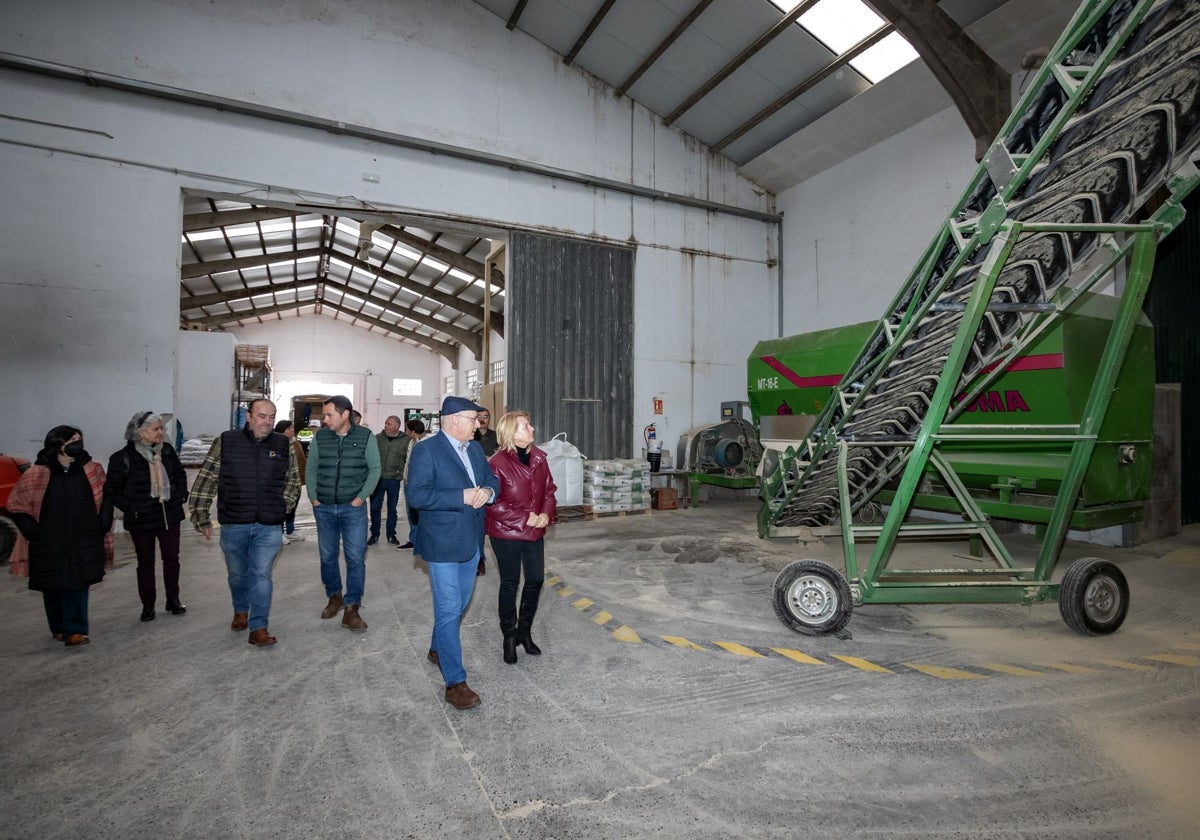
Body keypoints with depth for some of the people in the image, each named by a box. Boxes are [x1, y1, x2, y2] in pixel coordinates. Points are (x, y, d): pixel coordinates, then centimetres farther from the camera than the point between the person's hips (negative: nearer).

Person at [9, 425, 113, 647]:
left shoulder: (93, 470, 0)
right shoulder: (37, 474, -7)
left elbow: (106, 497, 12)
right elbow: (16, 504, 1)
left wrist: (102, 524, 4)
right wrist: (33, 532, -5)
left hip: (83, 543, 1)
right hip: (50, 544, -1)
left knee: (79, 585, -4)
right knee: (53, 587, 11)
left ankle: (74, 630, -1)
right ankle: (59, 628, 29)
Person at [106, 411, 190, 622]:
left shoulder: (167, 450, 1)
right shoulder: (124, 457, -11)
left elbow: (180, 474, 16)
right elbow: (112, 490, -4)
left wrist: (181, 495, 6)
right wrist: (130, 508, -11)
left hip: (170, 515, 3)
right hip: (141, 520, -3)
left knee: (172, 557, 9)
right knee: (146, 562, 10)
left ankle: (173, 599, 24)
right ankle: (148, 605, 24)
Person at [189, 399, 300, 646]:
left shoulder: (284, 445, 1)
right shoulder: (225, 442, -4)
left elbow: (293, 482, 12)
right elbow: (205, 481, 0)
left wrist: (282, 508, 6)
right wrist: (201, 518, 0)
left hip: (269, 527, 0)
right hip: (233, 524, 1)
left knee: (262, 575, -2)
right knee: (238, 574, 17)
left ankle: (258, 628, 5)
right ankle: (240, 611, 42)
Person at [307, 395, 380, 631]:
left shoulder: (365, 437, -5)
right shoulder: (319, 437, 1)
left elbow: (374, 469, -1)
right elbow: (311, 469, 9)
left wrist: (361, 497, -8)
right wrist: (313, 498, 1)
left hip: (353, 508, -2)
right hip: (324, 508, 3)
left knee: (356, 558, -3)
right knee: (327, 556, 12)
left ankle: (351, 609, 6)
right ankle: (334, 597, 32)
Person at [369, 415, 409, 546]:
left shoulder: (405, 440, -4)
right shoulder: (377, 438, 2)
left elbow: (409, 459, 2)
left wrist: (402, 473, -4)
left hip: (394, 480, -1)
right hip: (378, 478, 1)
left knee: (392, 509, 9)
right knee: (375, 507, 7)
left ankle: (391, 535, 20)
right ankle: (374, 535, 20)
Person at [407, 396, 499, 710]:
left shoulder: (475, 448, 8)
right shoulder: (426, 450, -14)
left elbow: (492, 480, 14)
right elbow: (416, 495, -22)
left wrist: (487, 491, -10)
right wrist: (462, 496, -26)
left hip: (471, 541, 8)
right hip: (442, 544, -8)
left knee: (460, 603, 21)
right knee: (449, 609, -3)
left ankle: (438, 649, 46)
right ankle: (455, 682, 7)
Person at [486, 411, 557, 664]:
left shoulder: (538, 458, 0)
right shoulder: (498, 463, -17)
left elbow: (549, 490, 8)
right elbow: (494, 503, -18)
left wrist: (546, 514, -10)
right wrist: (525, 519, -19)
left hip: (535, 532, 5)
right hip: (506, 534, -5)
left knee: (536, 580, 11)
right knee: (510, 583, 10)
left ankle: (524, 631, 32)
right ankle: (509, 636, 29)